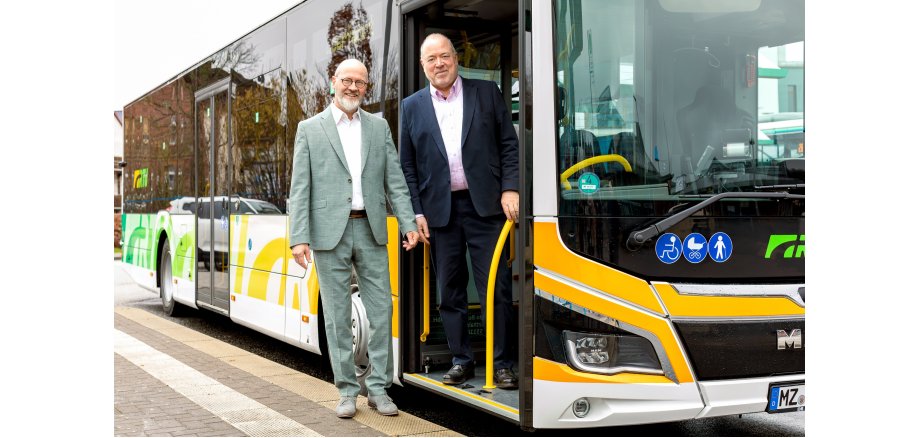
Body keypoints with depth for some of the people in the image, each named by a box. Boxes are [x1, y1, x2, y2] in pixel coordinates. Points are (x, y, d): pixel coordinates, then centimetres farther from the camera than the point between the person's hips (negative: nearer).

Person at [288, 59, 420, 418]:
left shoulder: (379, 127, 11)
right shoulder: (310, 129, 2)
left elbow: (394, 180, 7)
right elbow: (300, 188, -2)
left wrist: (408, 223, -5)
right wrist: (299, 237, -11)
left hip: (370, 230, 3)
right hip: (329, 232, -2)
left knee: (381, 310, 2)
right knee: (337, 315, 3)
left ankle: (378, 388, 12)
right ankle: (347, 391, 12)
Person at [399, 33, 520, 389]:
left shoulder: (486, 93, 6)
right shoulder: (412, 107, 9)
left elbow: (508, 144, 5)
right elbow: (407, 166, 8)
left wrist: (510, 188, -6)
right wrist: (416, 212, 1)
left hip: (484, 205, -2)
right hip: (439, 210, 2)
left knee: (496, 287, -2)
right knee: (450, 290, 8)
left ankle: (502, 363, 6)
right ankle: (461, 360, 18)